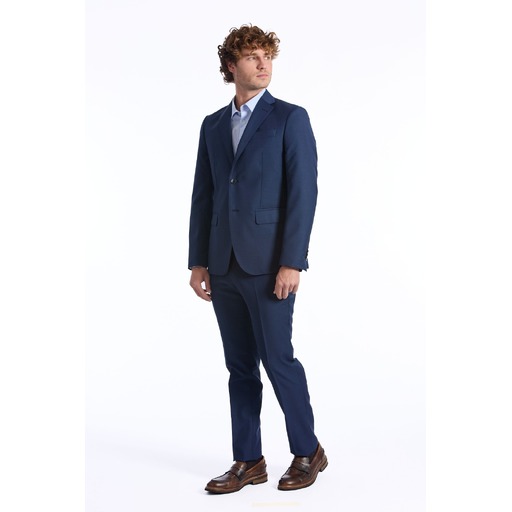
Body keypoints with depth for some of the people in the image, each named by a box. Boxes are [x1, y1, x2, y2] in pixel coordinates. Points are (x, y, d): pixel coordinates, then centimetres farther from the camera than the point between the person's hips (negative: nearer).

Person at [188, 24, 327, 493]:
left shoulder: (290, 118, -1)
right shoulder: (213, 125, 14)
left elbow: (302, 193, -9)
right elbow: (203, 196, 13)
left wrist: (292, 262, -15)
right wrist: (198, 261, 8)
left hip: (268, 263, -5)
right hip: (224, 266, 5)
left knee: (278, 359, -2)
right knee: (240, 367, 9)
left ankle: (308, 453, 18)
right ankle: (248, 462, 19)